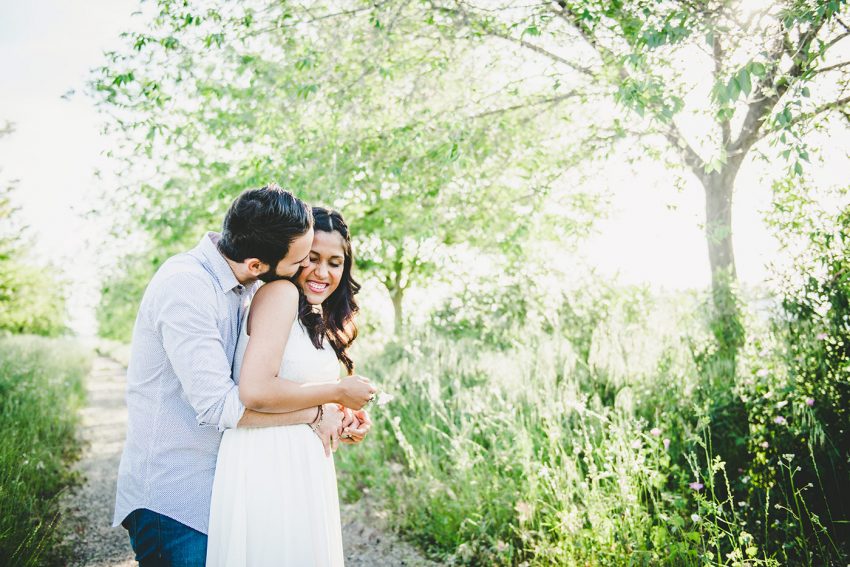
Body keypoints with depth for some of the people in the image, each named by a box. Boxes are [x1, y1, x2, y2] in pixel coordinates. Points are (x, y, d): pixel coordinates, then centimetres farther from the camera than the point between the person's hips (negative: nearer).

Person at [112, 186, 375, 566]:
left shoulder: (243, 285, 2)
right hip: (173, 501, -7)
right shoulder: (185, 285, -24)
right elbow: (219, 406, -26)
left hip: (216, 488, 8)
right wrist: (334, 396, -20)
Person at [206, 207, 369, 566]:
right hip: (267, 459, -9)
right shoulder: (281, 293, -13)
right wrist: (318, 412, -9)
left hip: (302, 464, 9)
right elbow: (254, 390, -22)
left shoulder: (316, 320, 15)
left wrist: (341, 424, 2)